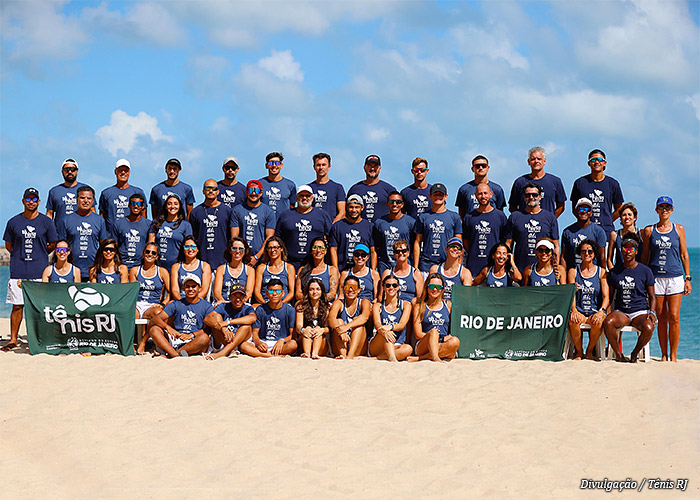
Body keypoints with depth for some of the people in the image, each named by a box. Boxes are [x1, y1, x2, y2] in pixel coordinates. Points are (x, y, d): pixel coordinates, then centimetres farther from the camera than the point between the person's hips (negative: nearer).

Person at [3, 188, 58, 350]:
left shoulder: (46, 222, 4)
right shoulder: (13, 222, 7)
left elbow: (52, 244, 10)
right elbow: (8, 244, 15)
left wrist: (38, 255, 9)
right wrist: (20, 256, 8)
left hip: (39, 270, -1)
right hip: (18, 270, 1)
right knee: (17, 305, 0)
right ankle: (13, 340, 6)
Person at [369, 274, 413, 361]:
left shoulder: (405, 305, 10)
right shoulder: (378, 305, 10)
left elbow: (402, 325, -8)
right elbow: (377, 324, -9)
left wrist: (391, 327, -32)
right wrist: (383, 331, -36)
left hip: (396, 346, 0)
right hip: (376, 347, 0)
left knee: (408, 349, -34)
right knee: (387, 332, -33)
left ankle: (375, 358, -39)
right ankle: (392, 360, -55)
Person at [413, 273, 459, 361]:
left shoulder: (448, 305, 18)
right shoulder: (419, 307, 10)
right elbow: (418, 334, 2)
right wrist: (442, 339, -6)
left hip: (444, 347, 2)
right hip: (423, 346, -2)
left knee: (455, 341, -32)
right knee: (433, 331, -32)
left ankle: (421, 358, -35)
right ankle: (435, 358, -56)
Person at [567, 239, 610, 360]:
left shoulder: (601, 272, 9)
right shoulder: (573, 271, 10)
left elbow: (606, 297, 1)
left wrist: (601, 311, -20)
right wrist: (574, 310, -22)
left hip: (595, 311, 0)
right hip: (579, 311, 0)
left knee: (598, 322, -35)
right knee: (573, 321, -34)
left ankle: (589, 351, -9)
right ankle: (578, 351, -10)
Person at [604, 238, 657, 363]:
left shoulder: (645, 271, 6)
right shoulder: (615, 272, 13)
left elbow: (652, 296, 9)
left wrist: (651, 312, -8)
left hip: (640, 311, -1)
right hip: (620, 311, 1)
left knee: (648, 328, -35)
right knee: (607, 322, -34)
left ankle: (635, 353, -7)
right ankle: (618, 354, -15)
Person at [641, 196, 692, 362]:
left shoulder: (679, 229, 9)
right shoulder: (649, 230, 9)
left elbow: (684, 255, 11)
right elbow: (645, 256, 12)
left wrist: (687, 278, 6)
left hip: (675, 278, 0)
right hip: (656, 278, 0)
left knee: (674, 318, -8)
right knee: (661, 319, 0)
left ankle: (673, 355, 1)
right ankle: (664, 355, 9)